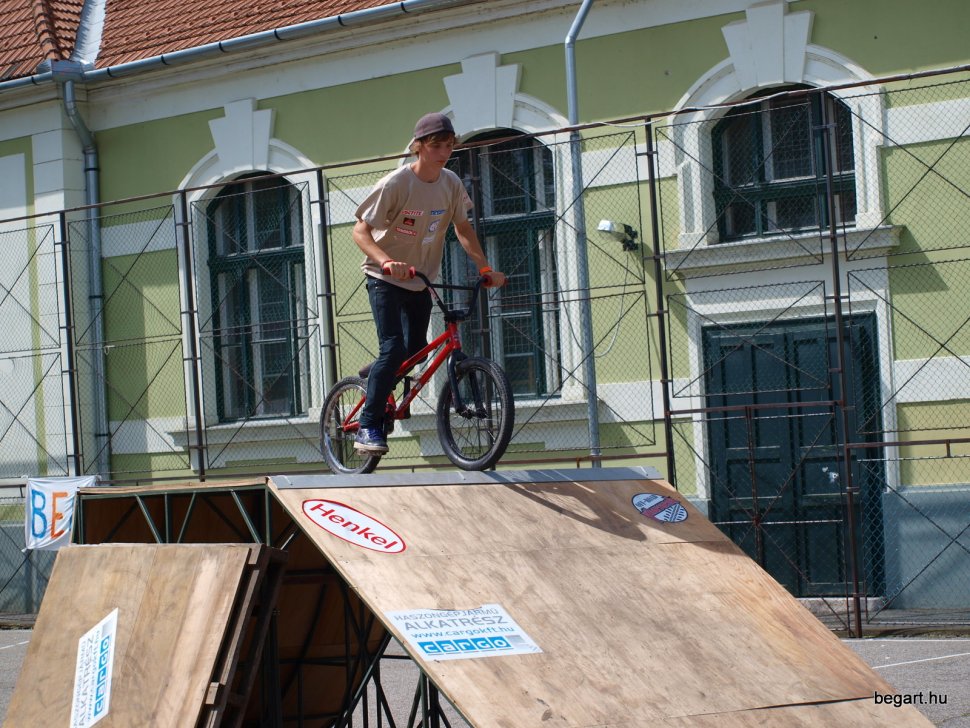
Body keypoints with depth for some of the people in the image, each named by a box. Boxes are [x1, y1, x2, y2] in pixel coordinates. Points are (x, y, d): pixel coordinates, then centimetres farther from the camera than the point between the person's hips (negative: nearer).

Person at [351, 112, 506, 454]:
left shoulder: (451, 184, -4)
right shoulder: (396, 183, -20)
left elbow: (463, 228, 6)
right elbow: (360, 231, -22)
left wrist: (485, 267, -7)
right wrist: (386, 261, -39)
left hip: (421, 281, 6)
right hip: (386, 279, -6)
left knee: (415, 354, 7)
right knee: (393, 349, -19)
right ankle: (368, 427, -12)